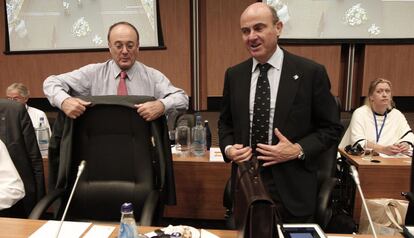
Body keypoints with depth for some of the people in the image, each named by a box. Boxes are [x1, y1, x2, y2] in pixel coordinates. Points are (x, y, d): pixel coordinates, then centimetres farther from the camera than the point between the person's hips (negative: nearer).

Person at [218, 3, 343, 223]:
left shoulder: (311, 72, -9)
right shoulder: (234, 75, 2)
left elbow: (331, 127, -3)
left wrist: (298, 150, -18)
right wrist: (228, 148, -7)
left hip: (291, 188, -2)